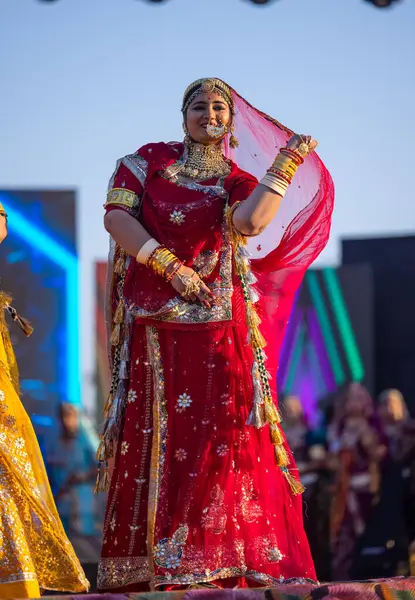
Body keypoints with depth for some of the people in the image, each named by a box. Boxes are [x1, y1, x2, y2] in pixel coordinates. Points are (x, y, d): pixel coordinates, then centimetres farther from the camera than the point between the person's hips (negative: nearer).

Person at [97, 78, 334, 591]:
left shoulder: (240, 181, 8)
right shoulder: (148, 161, 11)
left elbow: (250, 223, -15)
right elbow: (116, 216, -3)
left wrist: (282, 170, -22)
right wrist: (170, 266, -11)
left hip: (218, 324, 0)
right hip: (154, 323, 1)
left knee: (223, 428, -9)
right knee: (155, 434, -1)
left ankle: (224, 557, -9)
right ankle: (152, 565, -1)